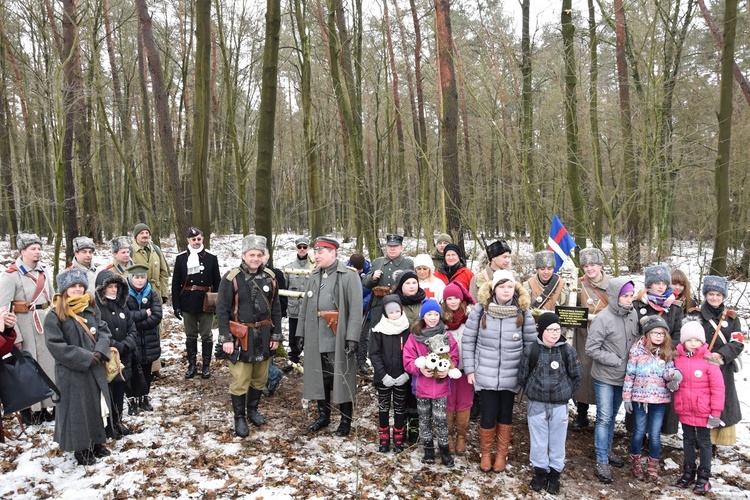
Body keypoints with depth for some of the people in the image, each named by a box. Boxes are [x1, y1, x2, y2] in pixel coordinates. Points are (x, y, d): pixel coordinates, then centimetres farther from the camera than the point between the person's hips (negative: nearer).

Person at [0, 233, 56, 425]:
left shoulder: (43, 272, 11)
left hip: (46, 324, 6)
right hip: (26, 326, -6)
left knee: (48, 364, 11)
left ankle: (46, 406, 24)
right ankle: (28, 410, 16)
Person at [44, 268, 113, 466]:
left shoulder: (91, 308, 6)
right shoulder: (55, 315, -12)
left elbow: (104, 331, 8)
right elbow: (55, 345, -17)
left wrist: (100, 351, -12)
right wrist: (85, 358, -19)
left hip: (96, 369, 6)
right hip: (72, 372, -6)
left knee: (98, 406, 15)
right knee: (78, 411, 5)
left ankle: (96, 443, 32)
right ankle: (81, 449, 21)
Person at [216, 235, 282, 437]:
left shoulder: (270, 277, 2)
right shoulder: (231, 278, -11)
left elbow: (275, 308, 8)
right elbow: (222, 309, -9)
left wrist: (276, 335, 5)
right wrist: (225, 338, -12)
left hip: (263, 336, 4)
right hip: (241, 337, -4)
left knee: (260, 378, 15)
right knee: (240, 380, 1)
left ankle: (253, 410, 35)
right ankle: (239, 418, 18)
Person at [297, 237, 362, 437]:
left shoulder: (349, 276, -9)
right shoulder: (314, 276, 12)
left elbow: (355, 309, -14)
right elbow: (305, 306, 13)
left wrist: (352, 337, -19)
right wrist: (301, 332, 10)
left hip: (339, 340, -6)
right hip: (317, 339, 6)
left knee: (342, 379, 5)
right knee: (320, 378, 15)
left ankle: (346, 420, 19)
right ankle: (323, 415, 31)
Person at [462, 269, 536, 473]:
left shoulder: (523, 312, -4)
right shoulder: (481, 309, -7)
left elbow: (531, 343, 2)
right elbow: (468, 340, -1)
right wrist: (470, 369, -2)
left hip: (511, 375, 1)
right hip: (485, 374, -1)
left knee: (505, 414, 13)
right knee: (488, 415, 2)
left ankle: (502, 454, 33)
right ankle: (485, 453, 27)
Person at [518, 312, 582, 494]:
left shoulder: (568, 351, -7)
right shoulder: (530, 350, -8)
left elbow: (576, 377, 4)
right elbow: (522, 377, 2)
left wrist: (564, 392, 2)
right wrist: (534, 391, 5)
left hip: (560, 405, 0)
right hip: (536, 404, 0)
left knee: (557, 441, 12)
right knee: (538, 441, 12)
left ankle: (555, 473, 29)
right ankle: (540, 471, 30)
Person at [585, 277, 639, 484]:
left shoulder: (633, 315, -4)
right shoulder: (603, 319, -20)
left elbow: (635, 341, 11)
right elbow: (592, 349, -18)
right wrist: (617, 361, -18)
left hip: (623, 376, 5)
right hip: (605, 377, -5)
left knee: (612, 416, 19)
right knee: (604, 418, -1)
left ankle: (607, 451, 35)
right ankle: (602, 462, 8)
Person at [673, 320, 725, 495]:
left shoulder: (708, 360, -14)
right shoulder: (677, 358, -2)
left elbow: (718, 388, -12)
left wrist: (716, 412, -12)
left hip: (703, 411, -4)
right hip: (684, 410, 4)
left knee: (704, 442, 10)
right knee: (688, 440, 17)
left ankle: (704, 477, 22)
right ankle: (688, 472, 31)